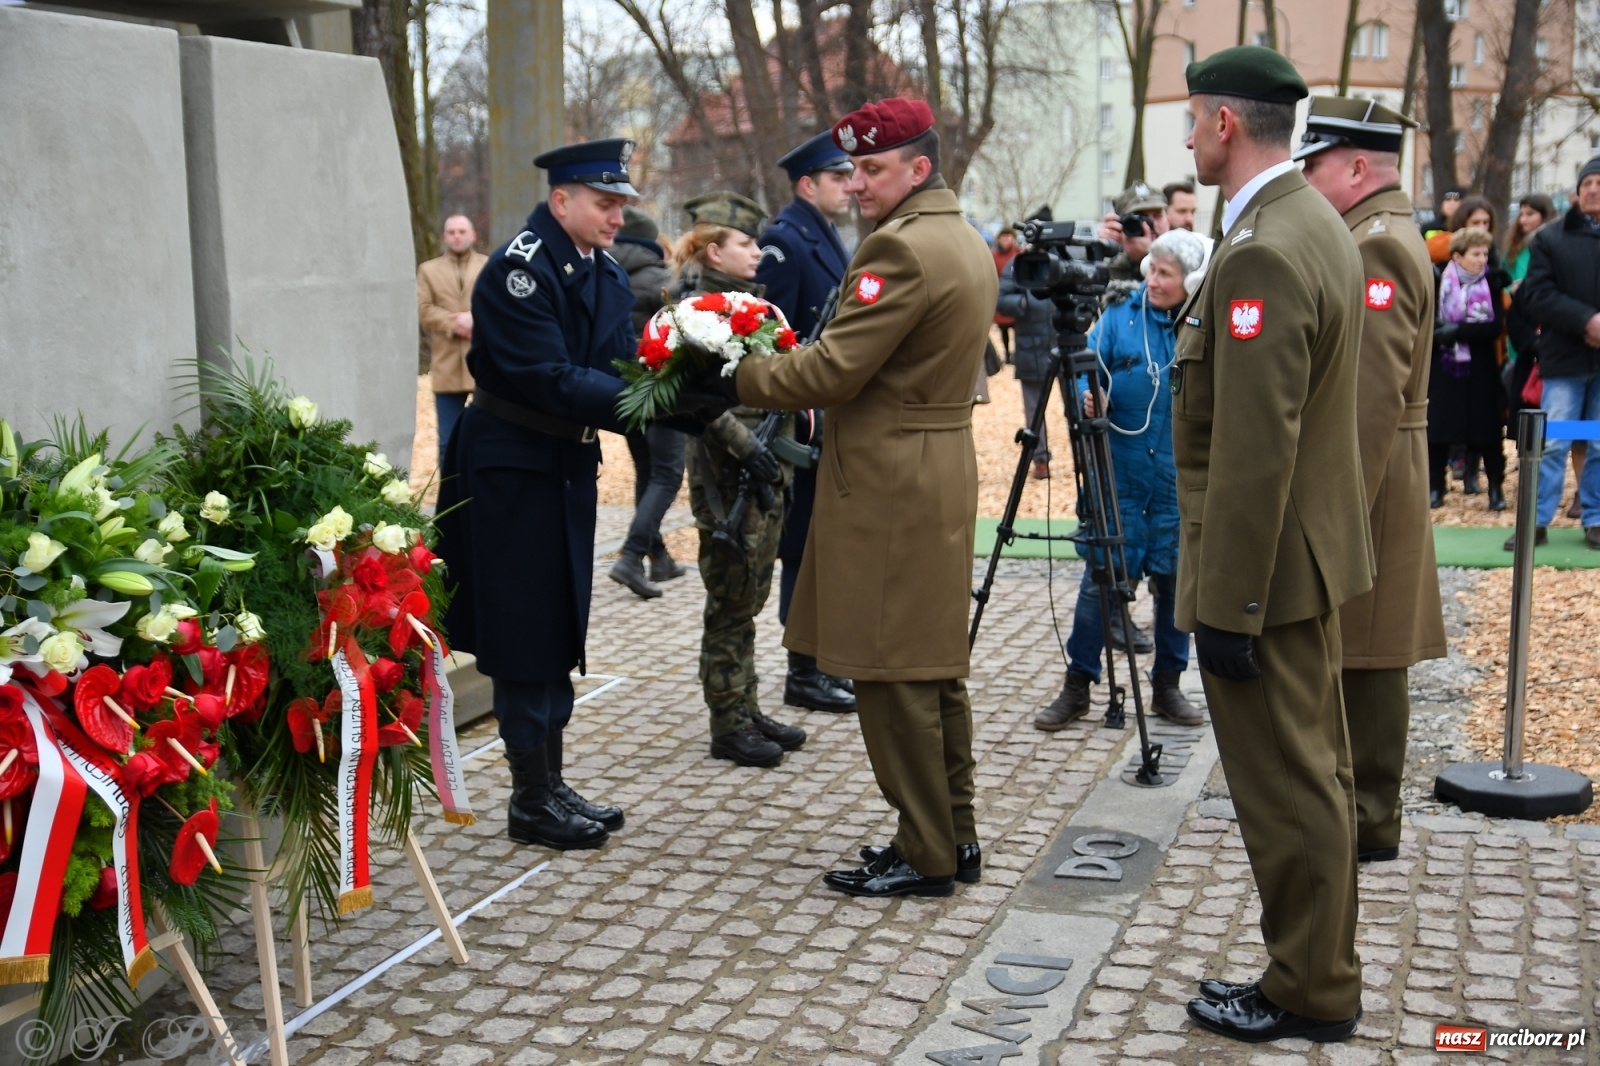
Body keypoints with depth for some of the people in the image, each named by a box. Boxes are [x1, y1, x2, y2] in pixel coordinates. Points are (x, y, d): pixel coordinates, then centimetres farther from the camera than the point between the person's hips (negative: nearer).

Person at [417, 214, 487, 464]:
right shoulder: (428, 270, 13)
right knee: (448, 441, 3)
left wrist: (476, 319, -16)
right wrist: (453, 324, -14)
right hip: (447, 366, 1)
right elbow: (424, 309, 0)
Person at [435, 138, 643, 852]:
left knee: (561, 630, 14)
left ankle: (551, 785, 26)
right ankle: (532, 801, 11)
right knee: (525, 633, -1)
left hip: (569, 465, 9)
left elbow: (619, 365, 6)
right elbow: (547, 378, -25)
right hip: (512, 468, -9)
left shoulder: (604, 275, 9)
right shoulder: (517, 269, -18)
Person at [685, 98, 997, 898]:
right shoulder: (967, 243, 15)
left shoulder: (900, 247, -17)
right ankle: (955, 838, 25)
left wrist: (736, 380, -8)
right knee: (935, 664, 16)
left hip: (887, 491, -10)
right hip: (941, 478, 10)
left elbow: (832, 370, -20)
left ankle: (924, 855, 6)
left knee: (895, 675, -2)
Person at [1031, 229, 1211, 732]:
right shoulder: (1121, 315, 1)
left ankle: (1168, 685, 25)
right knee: (1102, 578, 1)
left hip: (1181, 481, 0)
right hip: (1122, 472, 0)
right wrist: (1086, 394, -21)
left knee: (1175, 580, 10)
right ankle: (1077, 686, 12)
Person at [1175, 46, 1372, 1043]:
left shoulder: (1261, 254, -22)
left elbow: (1254, 452, -25)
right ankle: (1323, 969, 33)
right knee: (1316, 776, 19)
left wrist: (1226, 605, -21)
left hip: (1266, 566, -11)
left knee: (1289, 791, 2)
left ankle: (1309, 994, 16)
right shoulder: (1321, 224, 10)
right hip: (1313, 551, 11)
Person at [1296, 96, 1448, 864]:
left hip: (1362, 484, -10)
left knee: (1361, 654, -2)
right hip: (1353, 480, 10)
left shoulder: (1378, 246, -17)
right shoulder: (1373, 237, 15)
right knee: (1347, 651, 16)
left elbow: (1372, 396, -23)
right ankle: (1355, 800, 27)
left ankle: (1368, 826, 8)